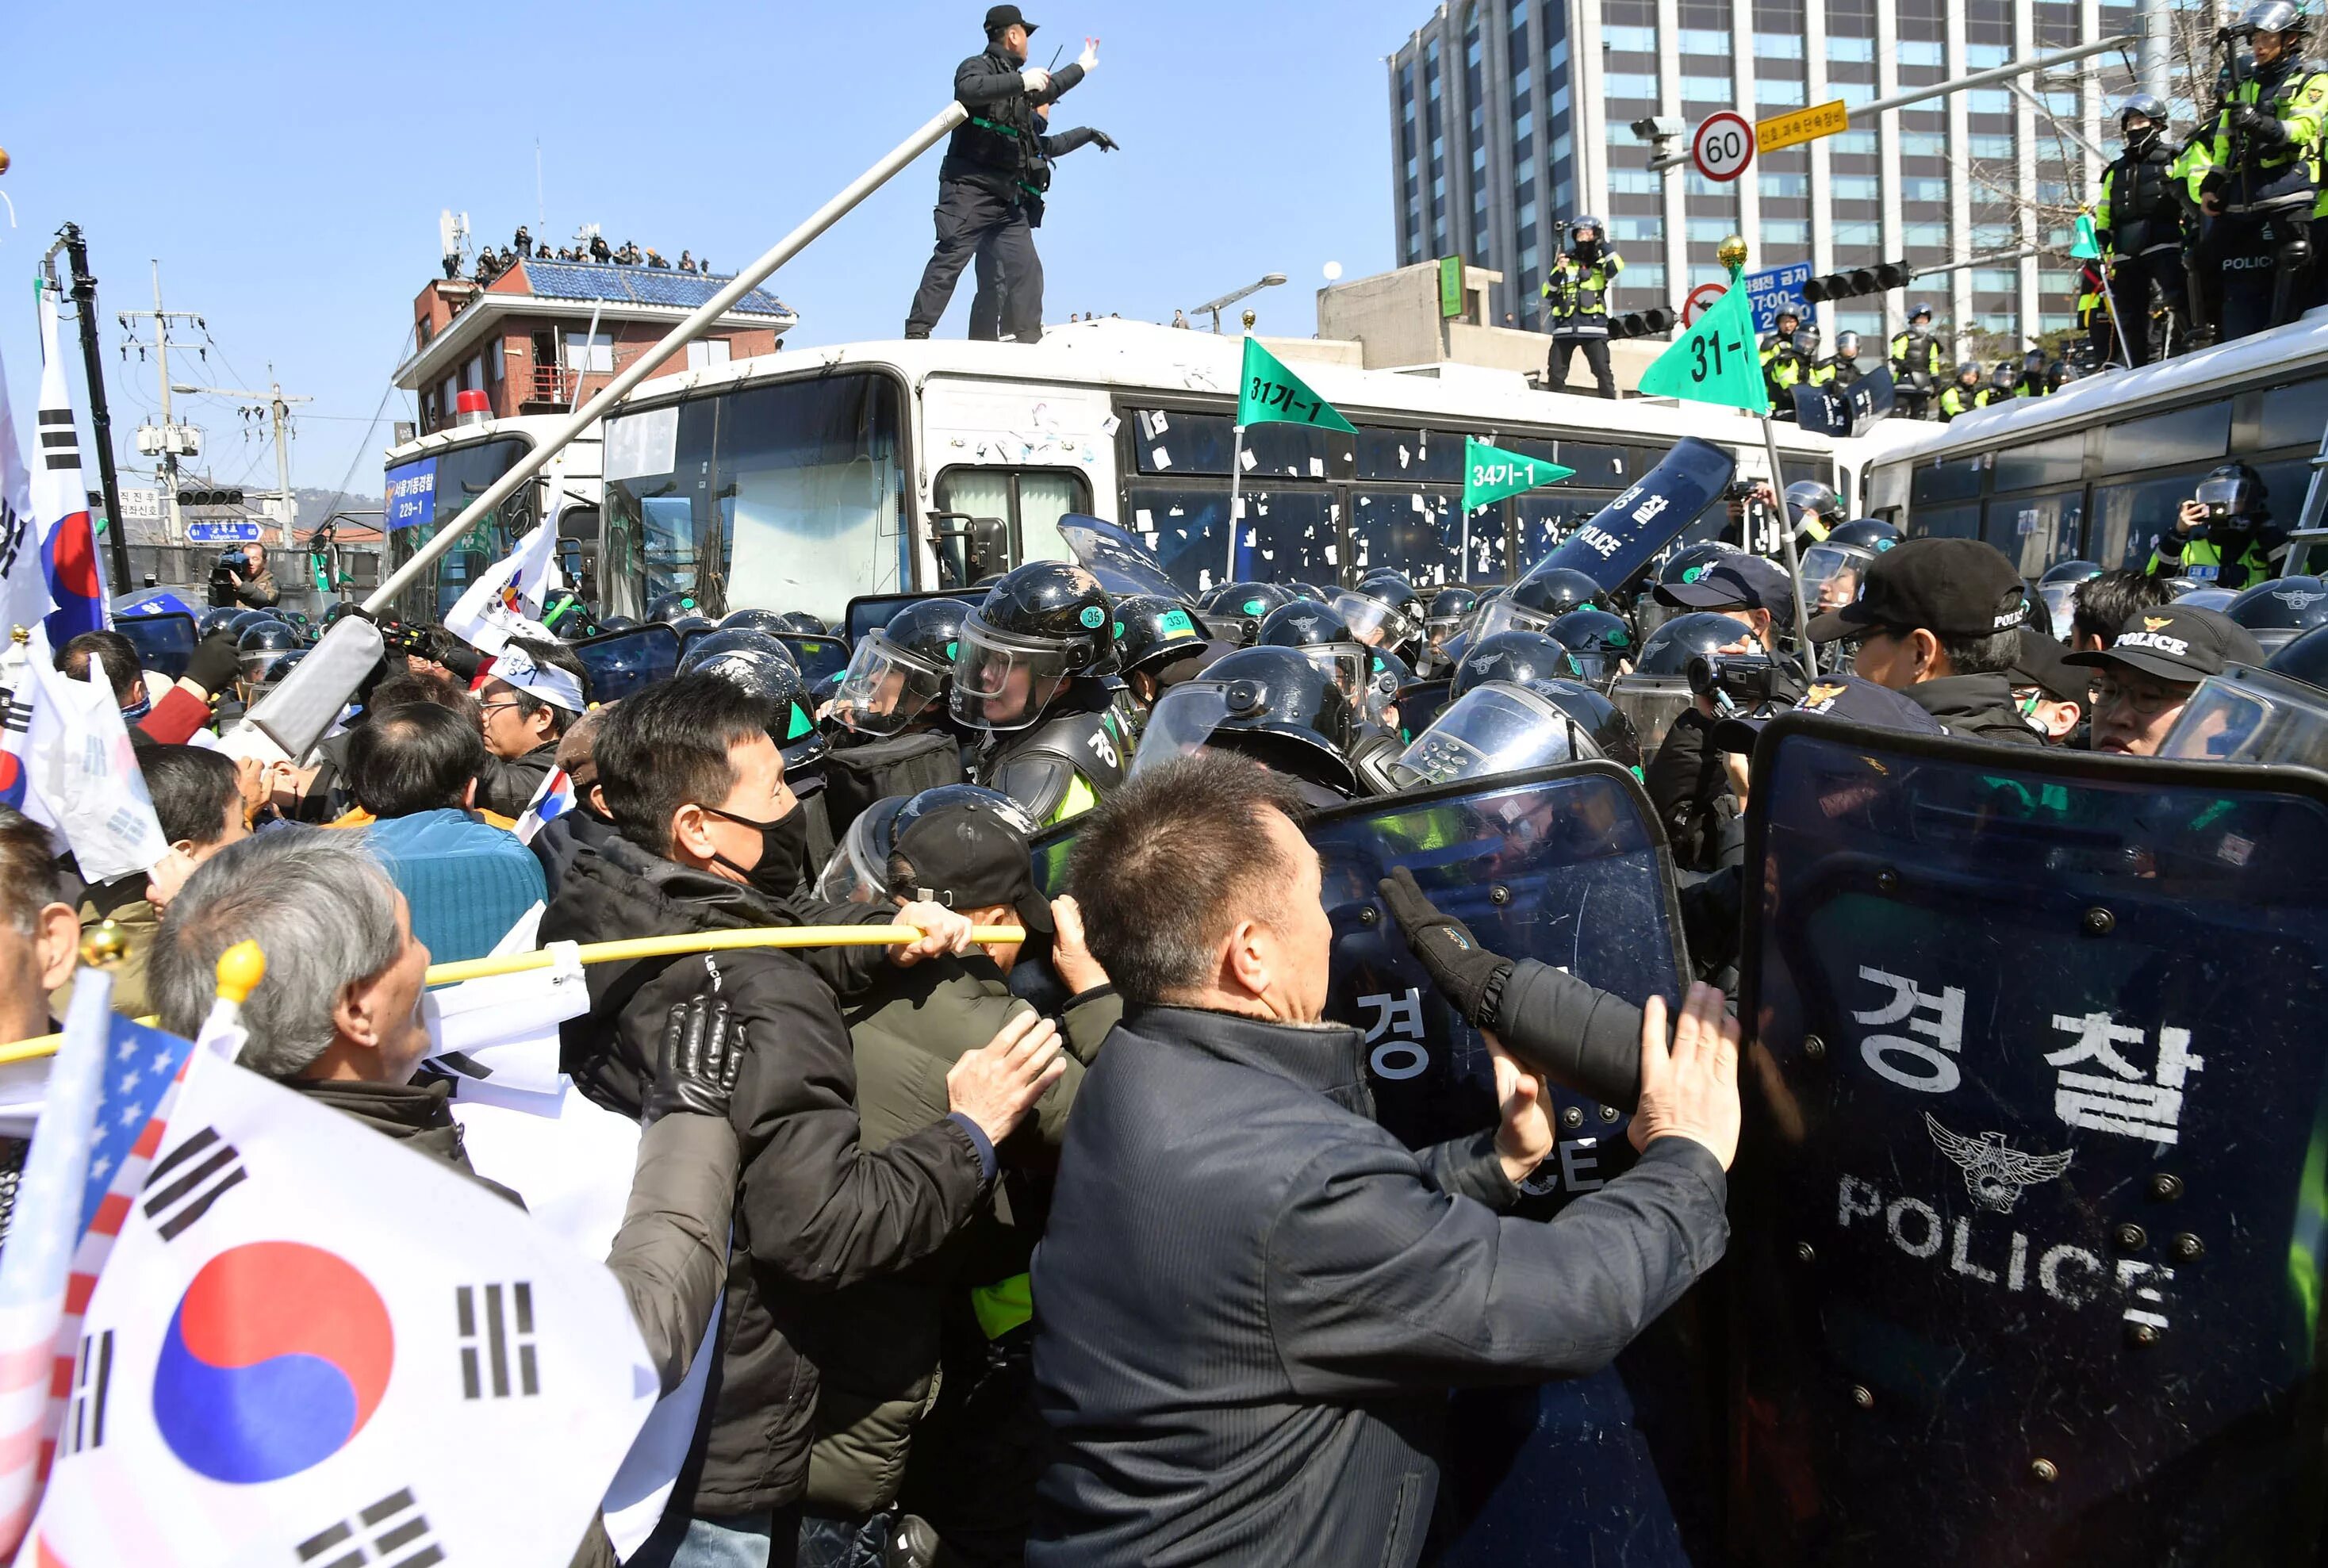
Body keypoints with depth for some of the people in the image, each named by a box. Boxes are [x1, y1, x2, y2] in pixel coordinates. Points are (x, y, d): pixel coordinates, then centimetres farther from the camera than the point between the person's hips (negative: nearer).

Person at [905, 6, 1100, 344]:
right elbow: (970, 90, -26)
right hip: (970, 189, -9)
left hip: (1007, 197, 9)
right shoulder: (977, 66, -1)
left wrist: (1081, 67, 59)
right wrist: (1022, 81, -25)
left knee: (1026, 267, 0)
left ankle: (1029, 340, 1)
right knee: (950, 258, -16)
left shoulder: (1018, 80, 26)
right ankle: (916, 333, -18)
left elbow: (1046, 91, 48)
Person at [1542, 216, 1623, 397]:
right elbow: (1547, 293, 8)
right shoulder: (1565, 261, 14)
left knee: (1603, 372, -9)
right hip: (1565, 327, 2)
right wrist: (1558, 272, -7)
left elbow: (1617, 266, -13)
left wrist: (1603, 243, -11)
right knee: (1555, 375, 0)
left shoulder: (1601, 263, 10)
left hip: (1593, 328, -2)